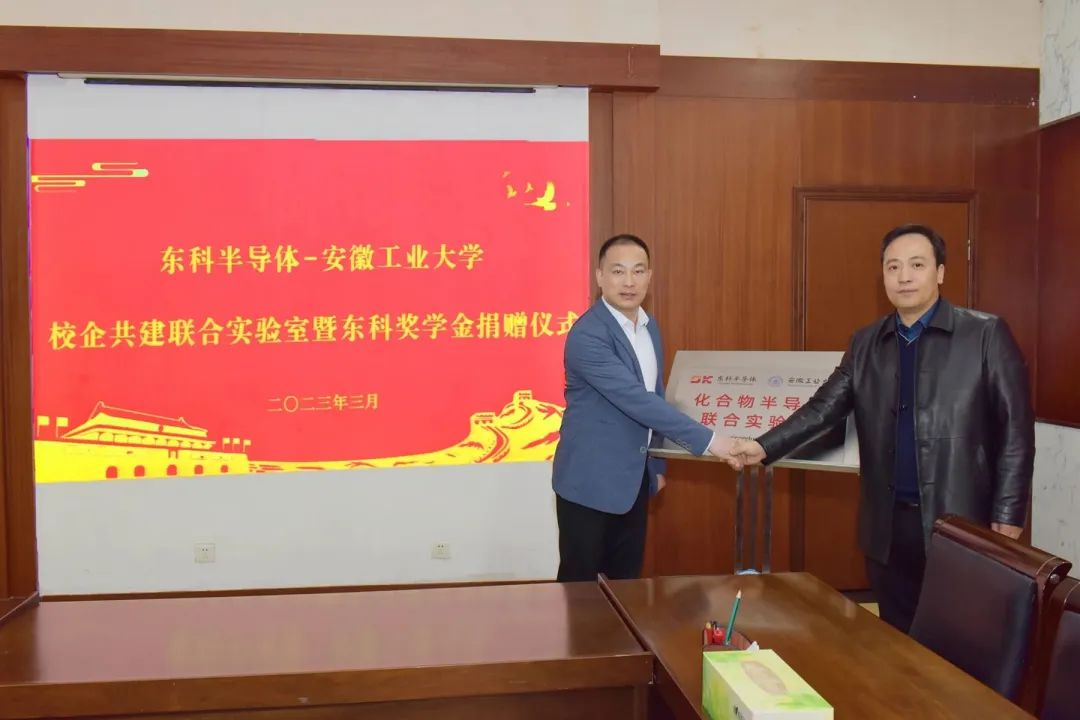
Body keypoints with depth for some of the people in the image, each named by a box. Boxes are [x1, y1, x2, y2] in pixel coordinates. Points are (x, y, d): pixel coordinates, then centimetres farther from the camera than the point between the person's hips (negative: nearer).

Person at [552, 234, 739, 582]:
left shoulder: (649, 327, 7)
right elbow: (636, 400, -27)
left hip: (634, 476, 8)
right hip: (591, 479, -7)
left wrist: (657, 463, 17)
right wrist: (708, 440, -27)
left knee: (627, 579, 16)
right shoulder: (587, 334, -21)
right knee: (580, 583, 5)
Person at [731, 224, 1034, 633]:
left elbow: (1016, 429, -4)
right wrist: (764, 448, -10)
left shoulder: (986, 334, -3)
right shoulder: (865, 343, 9)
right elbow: (823, 409, 4)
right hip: (889, 523, 4)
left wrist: (1007, 516, -8)